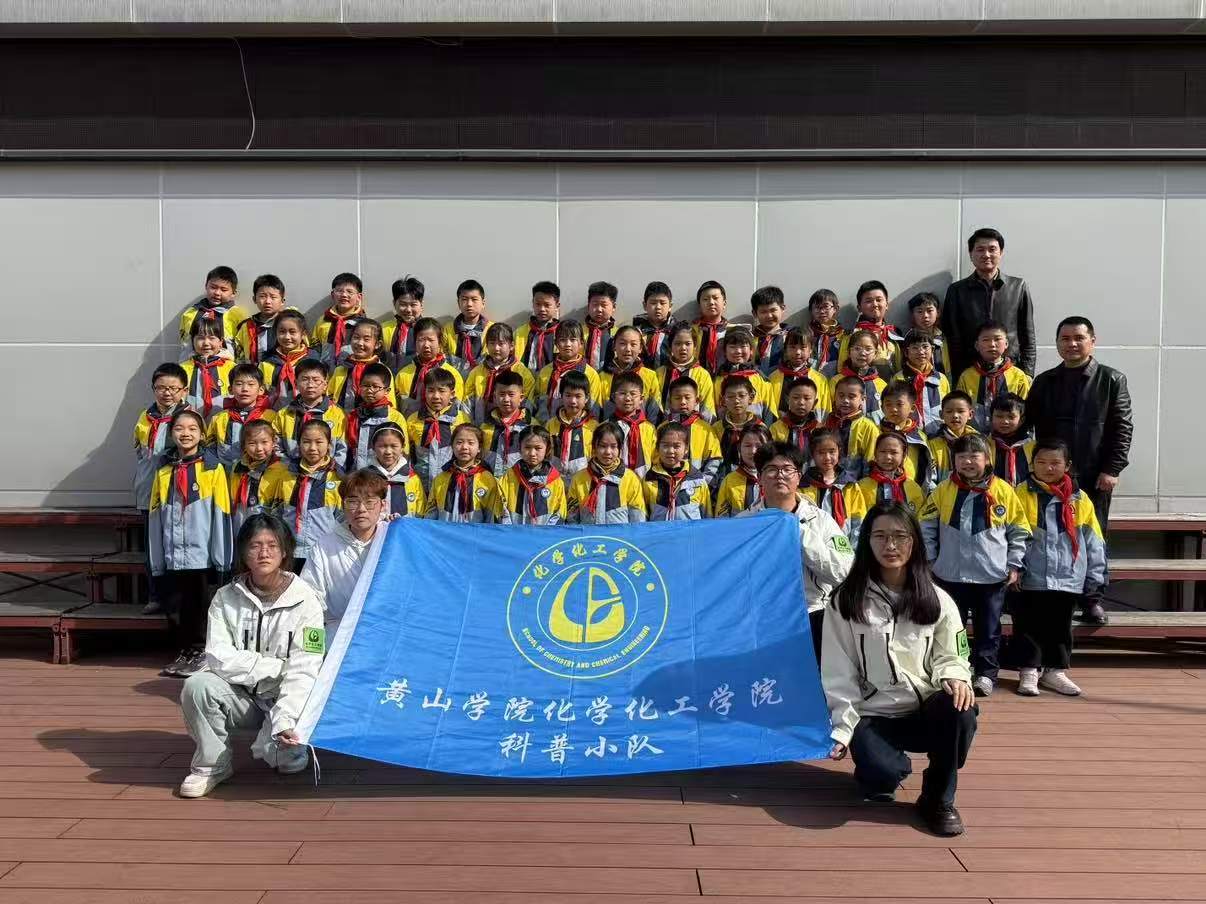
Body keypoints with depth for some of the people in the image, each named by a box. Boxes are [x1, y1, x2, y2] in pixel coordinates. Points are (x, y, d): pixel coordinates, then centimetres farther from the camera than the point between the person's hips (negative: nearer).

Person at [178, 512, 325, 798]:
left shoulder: (305, 600, -11)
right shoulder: (226, 598, -2)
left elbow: (303, 671, -16)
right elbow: (219, 658, -11)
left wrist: (285, 721, -29)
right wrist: (277, 667, -17)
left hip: (285, 700, -2)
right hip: (241, 697, 2)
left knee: (288, 759, -25)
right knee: (197, 685, -26)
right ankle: (212, 764, -4)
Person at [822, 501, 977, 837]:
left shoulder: (938, 600, 5)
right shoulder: (846, 600, -1)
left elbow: (951, 656, 7)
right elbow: (838, 672, -1)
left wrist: (954, 677, -17)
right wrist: (843, 728, -7)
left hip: (926, 712, 2)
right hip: (874, 716, -2)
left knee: (960, 709, -33)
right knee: (882, 774, -31)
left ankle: (938, 798, -6)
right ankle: (893, 765, 11)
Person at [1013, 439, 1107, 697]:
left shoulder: (1079, 499, 5)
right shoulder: (1021, 495, -2)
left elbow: (1093, 542, 9)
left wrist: (1095, 576, 7)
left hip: (1068, 580, 2)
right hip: (1030, 579, -2)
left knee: (1060, 627, 12)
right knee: (1028, 626, 4)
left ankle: (1055, 671, 25)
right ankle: (1028, 671, 15)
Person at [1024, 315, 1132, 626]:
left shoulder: (1112, 380, 2)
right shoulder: (1044, 382, 8)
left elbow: (1122, 428, -1)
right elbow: (1031, 426, 6)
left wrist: (1112, 469, -8)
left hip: (1096, 475, -1)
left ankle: (1092, 600, 15)